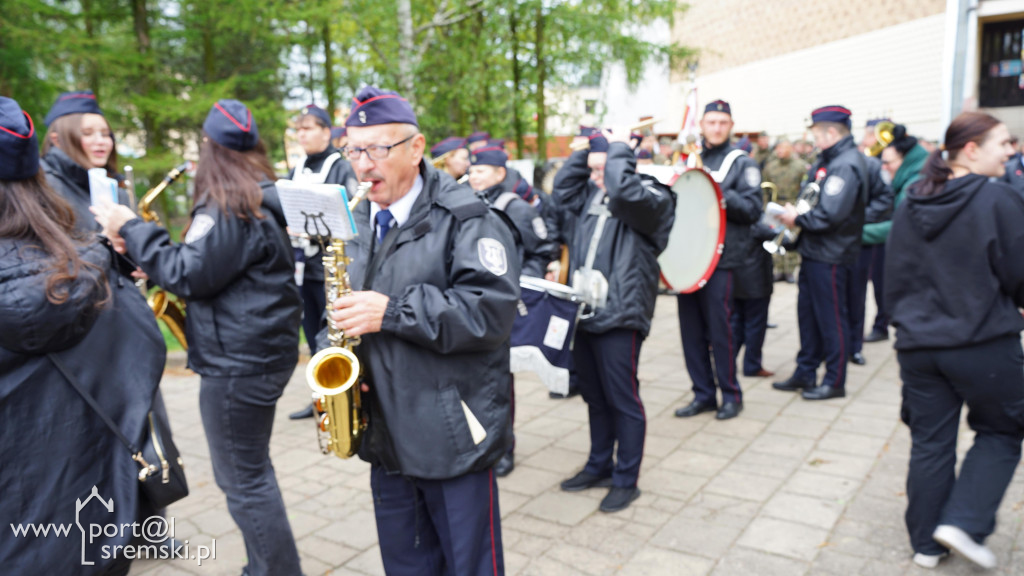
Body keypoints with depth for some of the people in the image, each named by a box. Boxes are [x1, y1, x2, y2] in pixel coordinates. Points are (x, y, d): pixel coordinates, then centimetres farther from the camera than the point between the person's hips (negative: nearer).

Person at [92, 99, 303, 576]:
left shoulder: (228, 205, -17)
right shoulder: (261, 198, 12)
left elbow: (190, 274, -18)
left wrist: (131, 229, -11)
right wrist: (159, 268, 11)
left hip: (237, 359, -10)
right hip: (260, 347, 10)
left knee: (244, 480, 1)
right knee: (249, 471, 20)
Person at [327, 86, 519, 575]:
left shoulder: (465, 218, -12)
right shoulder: (355, 223, 11)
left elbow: (492, 308, -23)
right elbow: (344, 309, 20)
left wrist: (392, 311, -26)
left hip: (454, 436, -6)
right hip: (385, 437, 7)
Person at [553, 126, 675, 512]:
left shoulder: (652, 197, -8)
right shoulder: (590, 195, 15)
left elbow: (623, 191, -26)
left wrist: (619, 147, -12)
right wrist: (588, 150, 10)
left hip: (619, 317, -7)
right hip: (584, 314, 7)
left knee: (623, 400, 2)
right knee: (594, 397, 18)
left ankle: (625, 479, 17)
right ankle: (598, 466, 34)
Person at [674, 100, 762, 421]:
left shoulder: (742, 163, 2)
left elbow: (752, 210, -7)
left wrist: (720, 193, -19)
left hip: (721, 260, -5)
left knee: (719, 328, -2)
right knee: (690, 328, 7)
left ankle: (731, 395, 14)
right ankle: (703, 394, 19)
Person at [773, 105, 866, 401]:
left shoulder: (846, 165, -19)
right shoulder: (829, 160, 12)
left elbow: (830, 215, -27)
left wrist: (797, 218, -13)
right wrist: (795, 211, 0)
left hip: (830, 256, -9)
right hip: (814, 251, 10)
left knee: (831, 318, 2)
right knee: (808, 313, 15)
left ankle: (835, 381, 14)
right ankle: (805, 373, 27)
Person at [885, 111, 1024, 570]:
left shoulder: (910, 204, 5)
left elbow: (895, 276, 12)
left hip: (918, 343, 5)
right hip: (985, 344, -5)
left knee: (930, 443, 13)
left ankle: (926, 542, 22)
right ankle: (964, 522, 6)